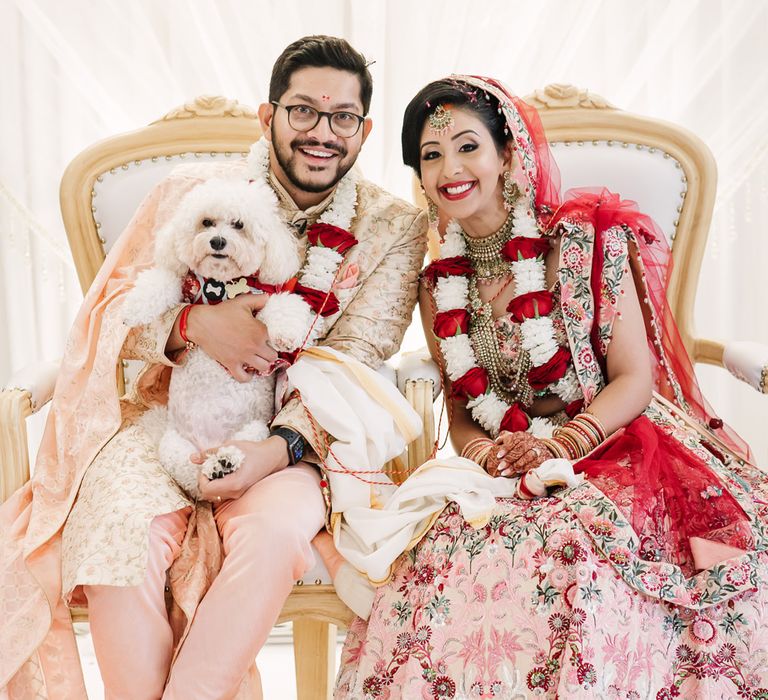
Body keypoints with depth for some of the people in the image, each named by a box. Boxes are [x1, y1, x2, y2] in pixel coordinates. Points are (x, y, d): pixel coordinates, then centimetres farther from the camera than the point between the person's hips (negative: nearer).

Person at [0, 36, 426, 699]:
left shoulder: (395, 227, 0)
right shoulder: (191, 192, 2)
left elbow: (355, 363, -6)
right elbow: (111, 308, 3)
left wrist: (281, 448, -22)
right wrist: (194, 323, -18)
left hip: (297, 437, 0)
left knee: (273, 530, -31)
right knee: (118, 521, -28)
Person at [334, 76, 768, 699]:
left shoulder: (585, 239, -4)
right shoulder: (438, 286, 9)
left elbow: (634, 379, -5)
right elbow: (462, 412, 12)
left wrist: (559, 445, -20)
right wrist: (485, 453, -11)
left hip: (614, 447, -3)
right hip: (503, 474, 3)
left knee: (573, 554, -34)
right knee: (445, 560, -27)